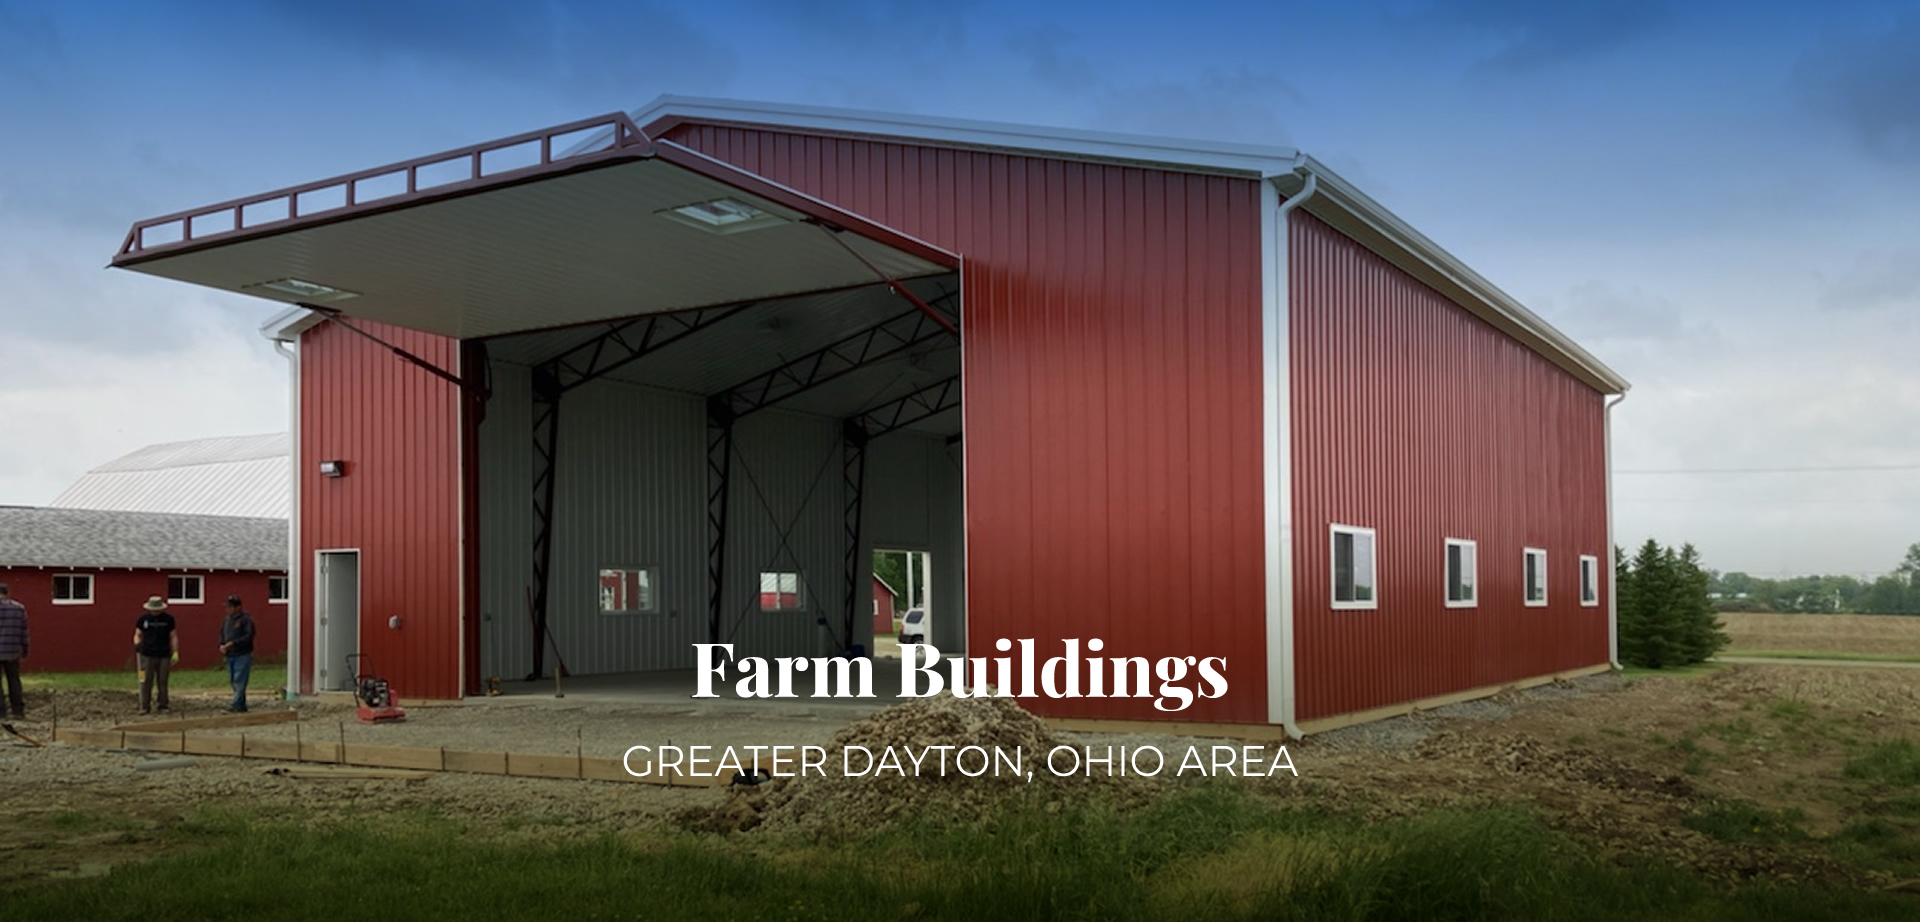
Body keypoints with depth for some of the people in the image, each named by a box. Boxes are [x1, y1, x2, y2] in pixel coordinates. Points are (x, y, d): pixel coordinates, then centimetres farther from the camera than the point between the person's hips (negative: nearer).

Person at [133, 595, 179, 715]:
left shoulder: (168, 619, 5)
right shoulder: (143, 619, 6)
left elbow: (173, 637, 7)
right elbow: (137, 635, 9)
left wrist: (175, 652, 0)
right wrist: (137, 643, -13)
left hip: (164, 656, 0)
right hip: (147, 655, 0)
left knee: (163, 682, 5)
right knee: (146, 682, -3)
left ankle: (163, 705, 12)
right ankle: (144, 707, 1)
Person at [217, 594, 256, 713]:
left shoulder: (246, 619, -8)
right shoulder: (226, 620, 15)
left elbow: (249, 636, -16)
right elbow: (222, 635, 22)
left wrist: (232, 643, -20)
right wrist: (221, 645, 1)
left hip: (243, 655, -8)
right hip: (230, 656, 8)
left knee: (239, 681, -12)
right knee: (233, 681, 9)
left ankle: (236, 705, -16)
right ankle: (242, 706, 15)